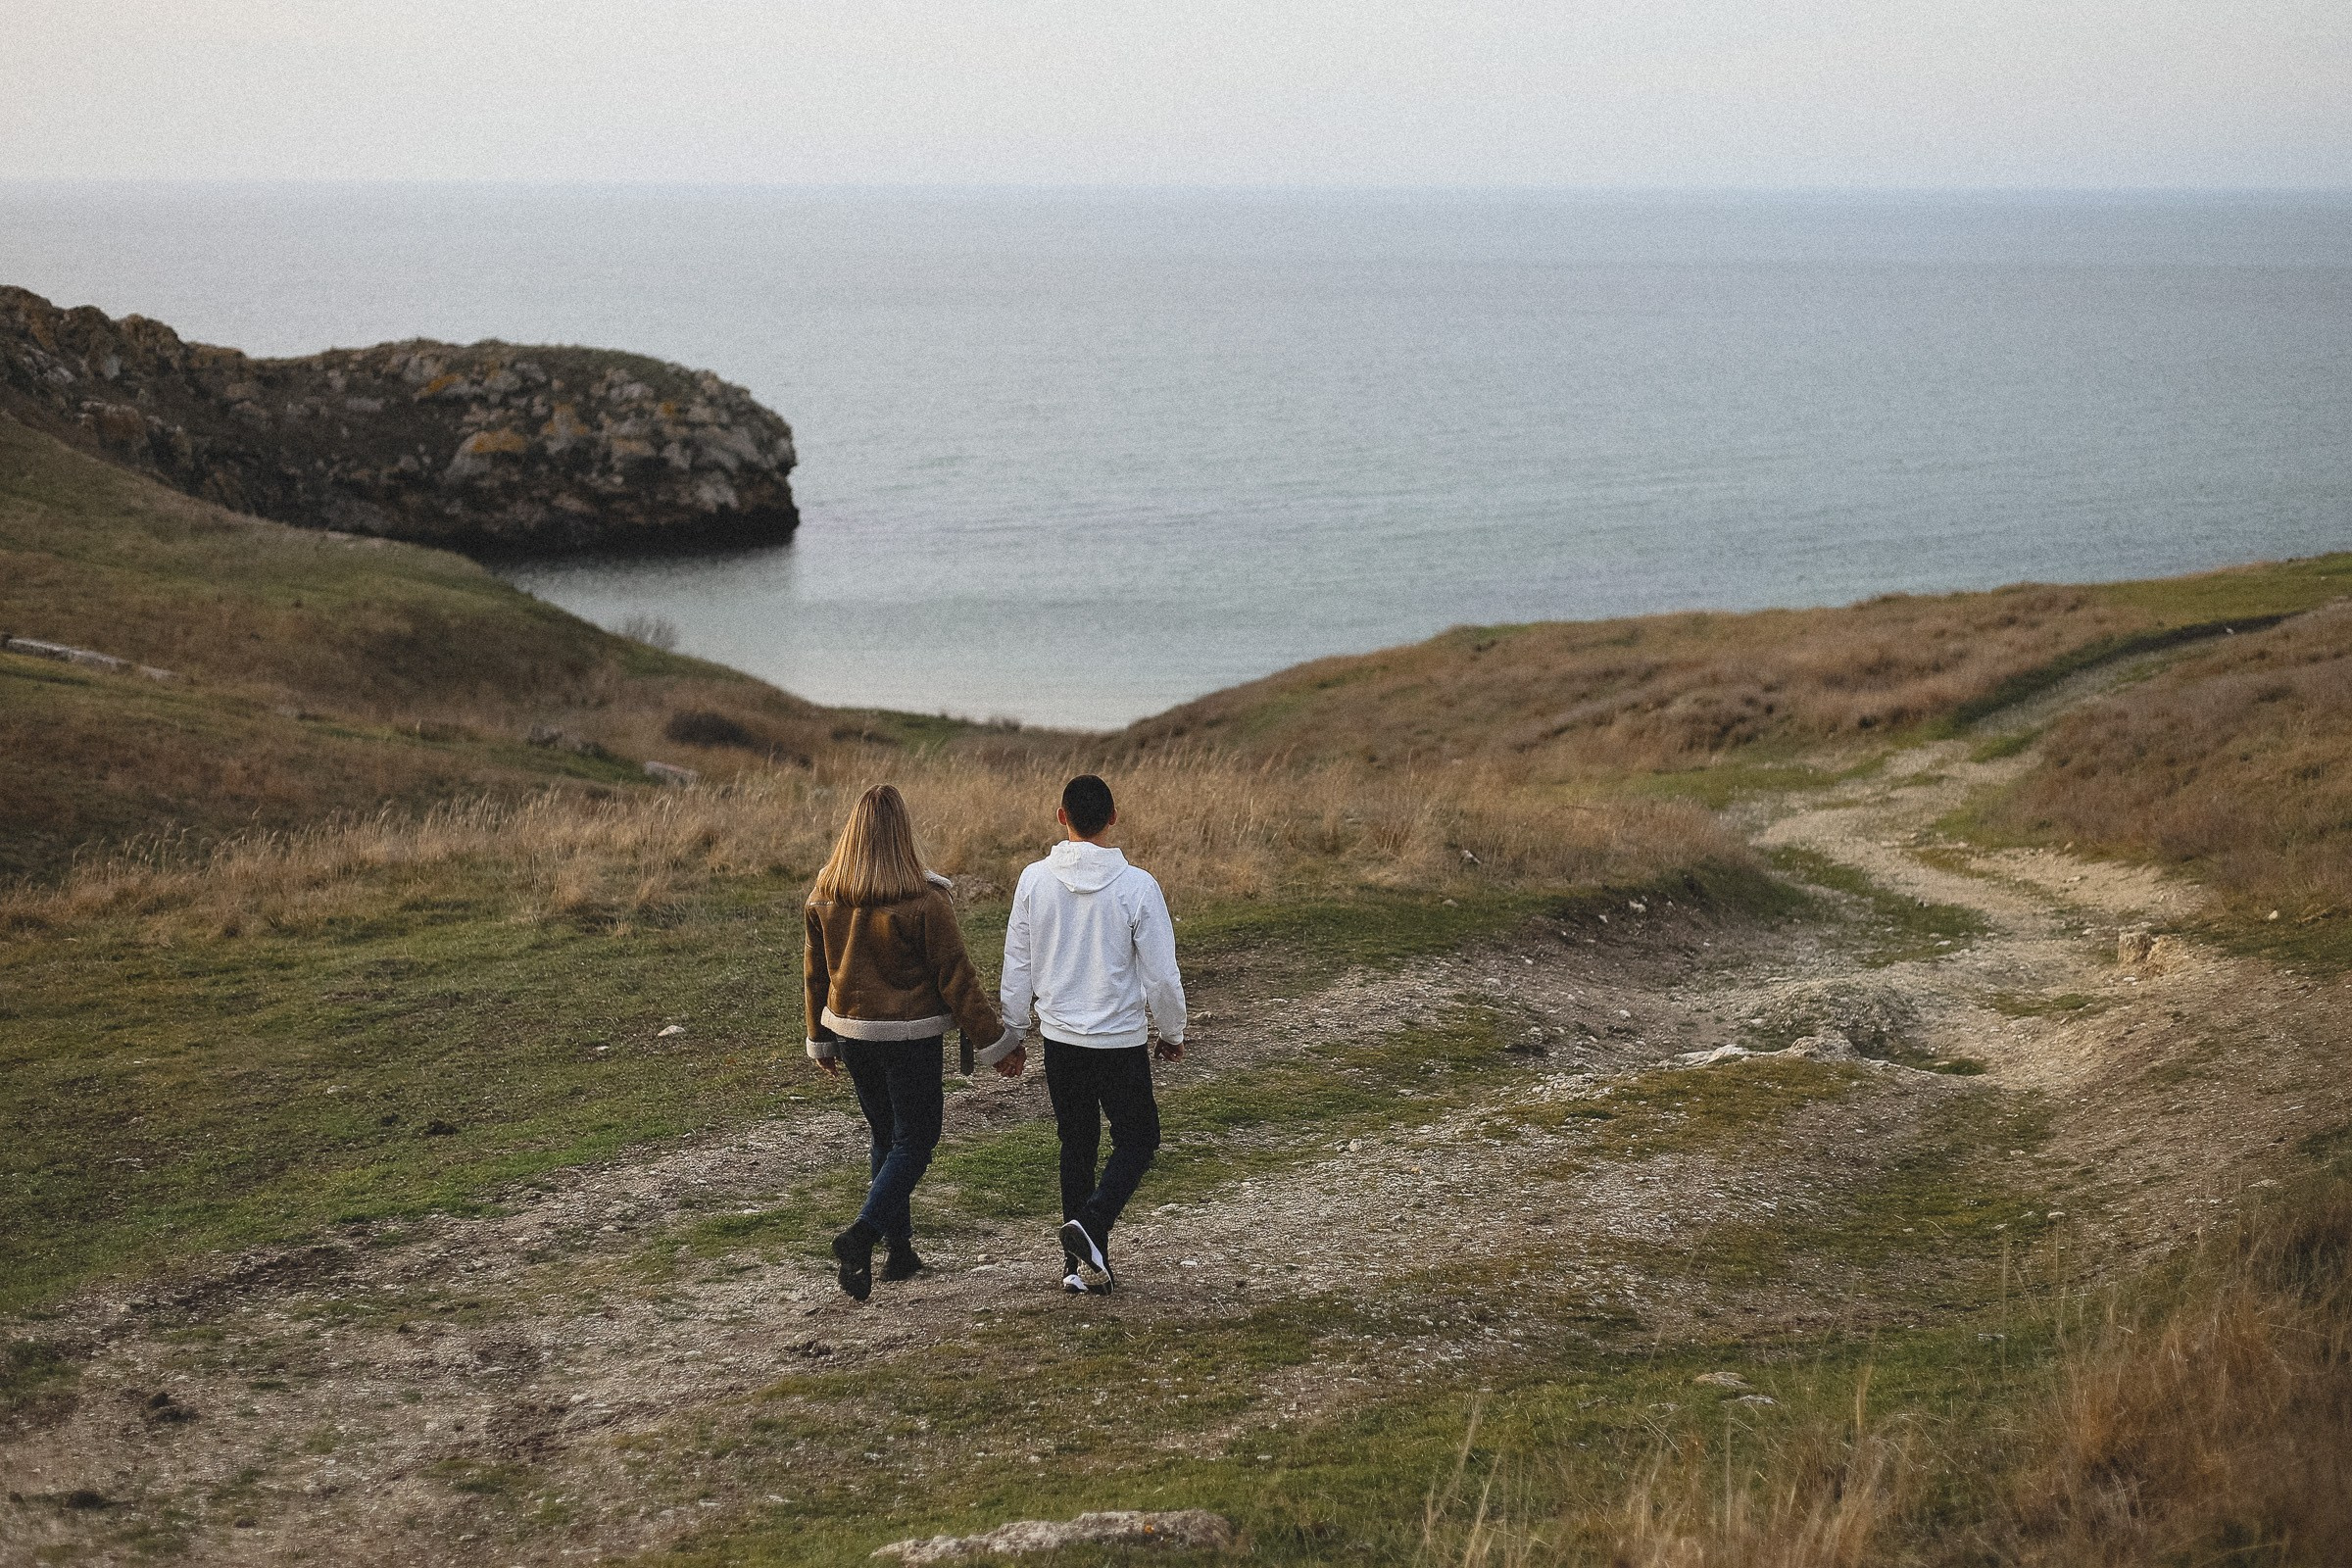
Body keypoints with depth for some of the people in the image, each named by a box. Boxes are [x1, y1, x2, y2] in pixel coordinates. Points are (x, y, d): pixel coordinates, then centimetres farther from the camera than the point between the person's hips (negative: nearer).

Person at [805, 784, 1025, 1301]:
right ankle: (860, 1235, -15)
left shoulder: (825, 896, -3)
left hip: (850, 1034, 5)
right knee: (914, 1143, 4)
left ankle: (900, 1249, 23)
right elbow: (956, 977, -14)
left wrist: (820, 1038, 21)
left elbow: (815, 972, 8)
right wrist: (996, 1041, -5)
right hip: (910, 1038, -5)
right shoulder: (923, 900, -18)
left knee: (885, 1137, 19)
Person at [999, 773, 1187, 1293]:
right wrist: (1172, 1033, 7)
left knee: (1076, 1146, 16)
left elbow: (1017, 965, 2)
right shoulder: (1136, 886, -14)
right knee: (1138, 1140, 13)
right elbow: (1161, 973, -9)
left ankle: (1079, 1263, 17)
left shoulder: (1034, 880, -6)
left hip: (1059, 1037, 3)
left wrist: (1012, 1030, 16)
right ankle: (1090, 1225, -10)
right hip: (1121, 1039, -3)